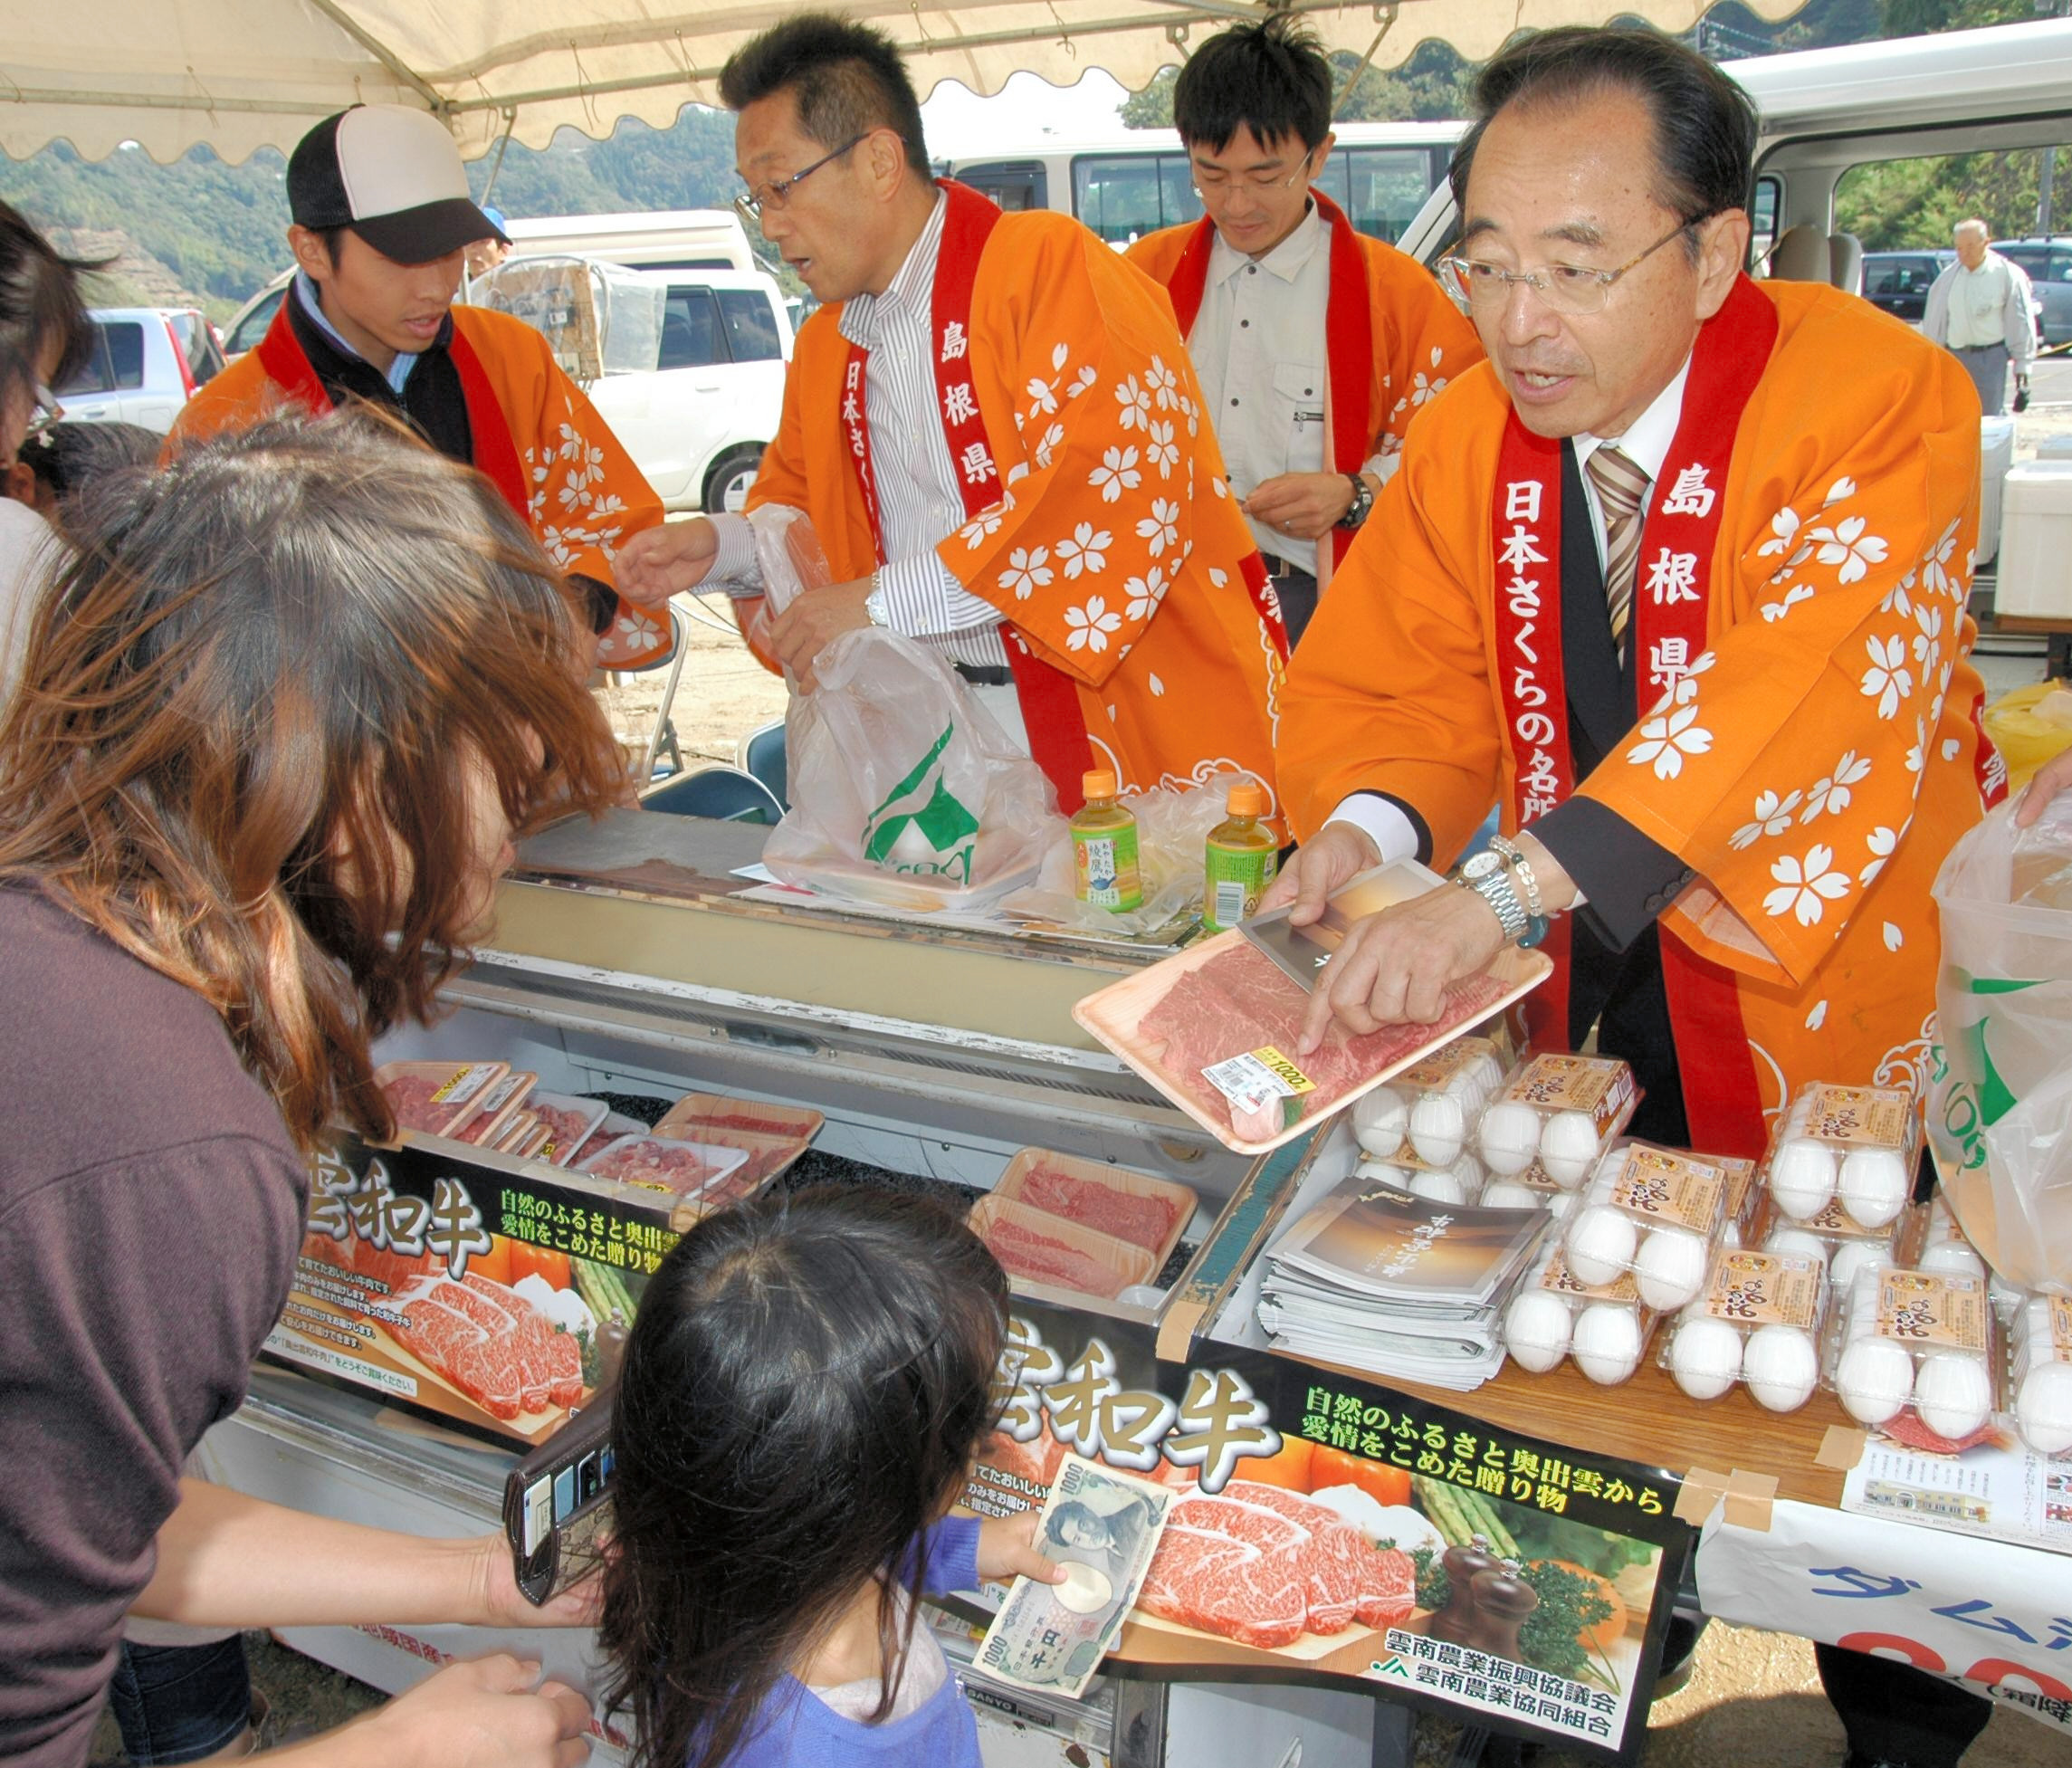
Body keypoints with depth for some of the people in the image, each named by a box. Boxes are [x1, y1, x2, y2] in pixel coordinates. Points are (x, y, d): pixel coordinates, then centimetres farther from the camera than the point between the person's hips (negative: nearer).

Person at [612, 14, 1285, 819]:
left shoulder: (1048, 263, -9)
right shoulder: (824, 345, 15)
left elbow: (1119, 486, -21)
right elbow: (803, 506, 29)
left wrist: (885, 600, -19)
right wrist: (723, 545, 5)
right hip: (941, 734, 6)